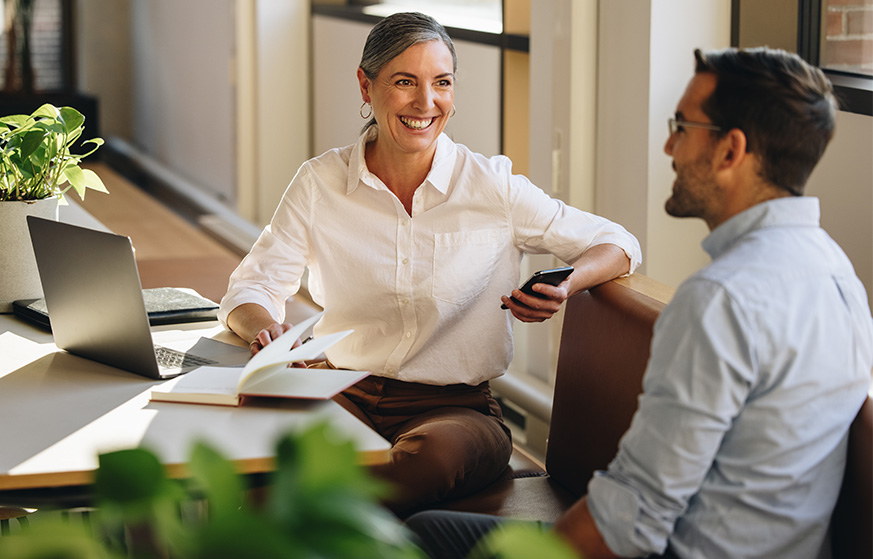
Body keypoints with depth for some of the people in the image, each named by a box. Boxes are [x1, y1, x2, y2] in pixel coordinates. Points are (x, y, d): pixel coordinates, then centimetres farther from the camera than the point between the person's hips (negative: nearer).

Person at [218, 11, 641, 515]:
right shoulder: (320, 183, 3)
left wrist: (563, 288, -18)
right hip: (343, 397, 1)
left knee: (435, 453, -38)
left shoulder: (492, 186, -1)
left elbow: (617, 245, 5)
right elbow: (252, 289, 6)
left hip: (456, 406, 0)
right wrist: (263, 327, -20)